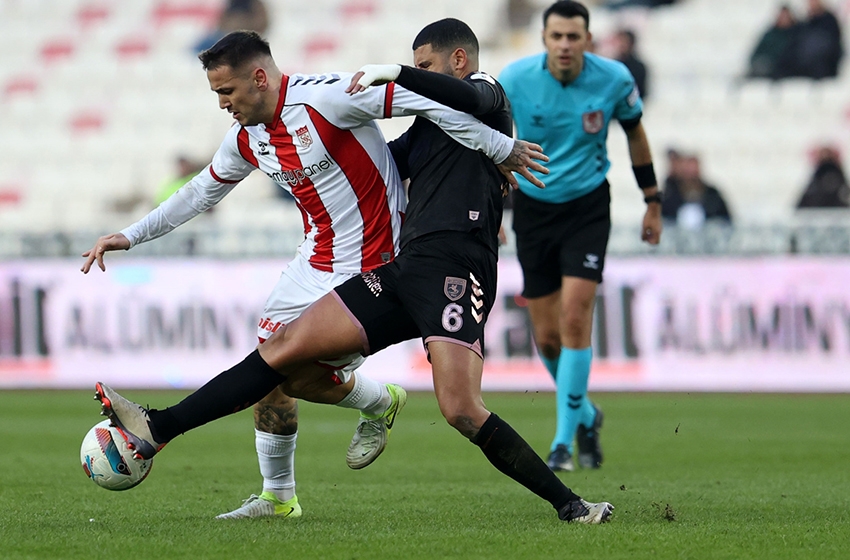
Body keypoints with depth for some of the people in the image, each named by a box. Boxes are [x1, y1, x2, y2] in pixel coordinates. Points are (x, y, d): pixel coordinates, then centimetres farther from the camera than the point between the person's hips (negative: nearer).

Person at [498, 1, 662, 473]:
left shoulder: (614, 79, -12)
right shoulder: (515, 79, -14)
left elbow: (635, 133, 6)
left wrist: (653, 203, 12)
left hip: (587, 206, -1)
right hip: (533, 207, 1)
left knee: (574, 318, -16)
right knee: (547, 337, 2)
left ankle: (564, 441, -8)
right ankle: (586, 416, 30)